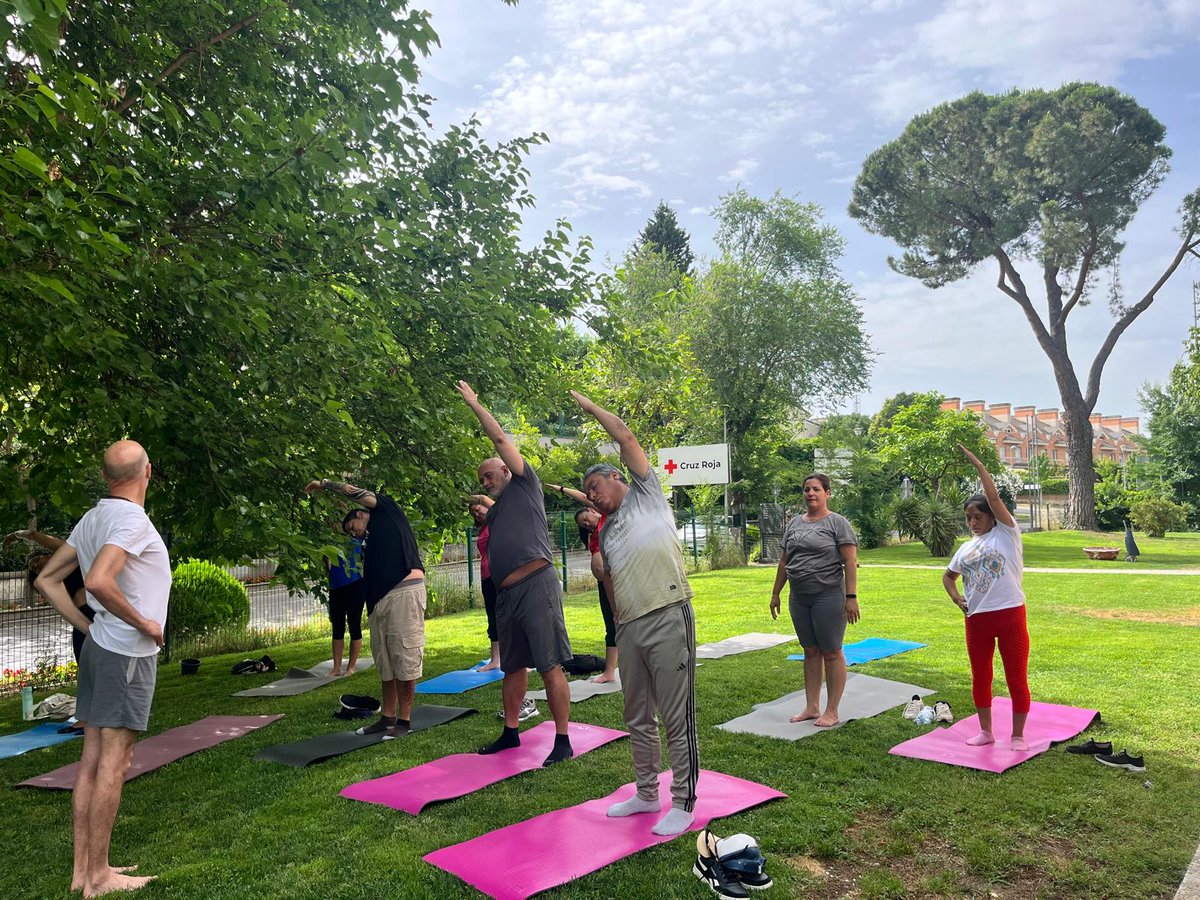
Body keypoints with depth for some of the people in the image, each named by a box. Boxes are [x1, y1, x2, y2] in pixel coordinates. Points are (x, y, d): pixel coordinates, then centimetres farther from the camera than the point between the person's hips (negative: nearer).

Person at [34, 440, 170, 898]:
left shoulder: (92, 518, 9)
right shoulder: (131, 519, -17)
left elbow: (47, 580, 14)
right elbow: (98, 582, -31)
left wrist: (88, 627, 13)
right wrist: (144, 624, -18)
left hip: (98, 647, 9)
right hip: (128, 653, -9)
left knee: (92, 759, 12)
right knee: (113, 764, -2)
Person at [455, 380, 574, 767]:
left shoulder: (524, 484, 7)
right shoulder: (495, 510, 26)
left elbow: (500, 438, 4)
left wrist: (474, 404, 11)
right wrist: (481, 516, 17)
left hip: (536, 584, -8)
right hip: (506, 592, 8)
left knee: (550, 667, -7)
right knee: (513, 666, 15)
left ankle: (563, 741, -2)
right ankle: (510, 733, 27)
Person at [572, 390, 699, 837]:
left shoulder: (646, 493, 6)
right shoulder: (606, 532, 23)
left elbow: (626, 437, 2)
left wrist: (588, 405, 9)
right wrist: (618, 627, 16)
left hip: (668, 618, -7)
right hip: (629, 628, 7)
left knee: (677, 717, -3)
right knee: (638, 718, 15)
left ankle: (683, 803, 7)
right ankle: (646, 794, 29)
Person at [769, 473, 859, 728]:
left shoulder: (837, 523, -5)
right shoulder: (794, 523, 12)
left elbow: (850, 561, -10)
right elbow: (784, 561, 17)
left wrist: (851, 597, -15)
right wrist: (776, 593, 16)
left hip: (828, 596, -6)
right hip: (799, 598, 6)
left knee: (831, 652, 1)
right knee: (810, 651, 13)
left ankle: (831, 712, 10)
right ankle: (811, 707, 21)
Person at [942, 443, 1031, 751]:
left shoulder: (1007, 533, -3)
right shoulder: (967, 547, 11)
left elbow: (994, 496, -15)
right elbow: (948, 576, 23)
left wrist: (976, 463, -14)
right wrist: (956, 597, 4)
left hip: (1010, 614, -5)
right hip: (976, 618, 6)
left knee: (1017, 678, 3)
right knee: (980, 677, 13)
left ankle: (1017, 735, 17)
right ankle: (985, 731, 27)